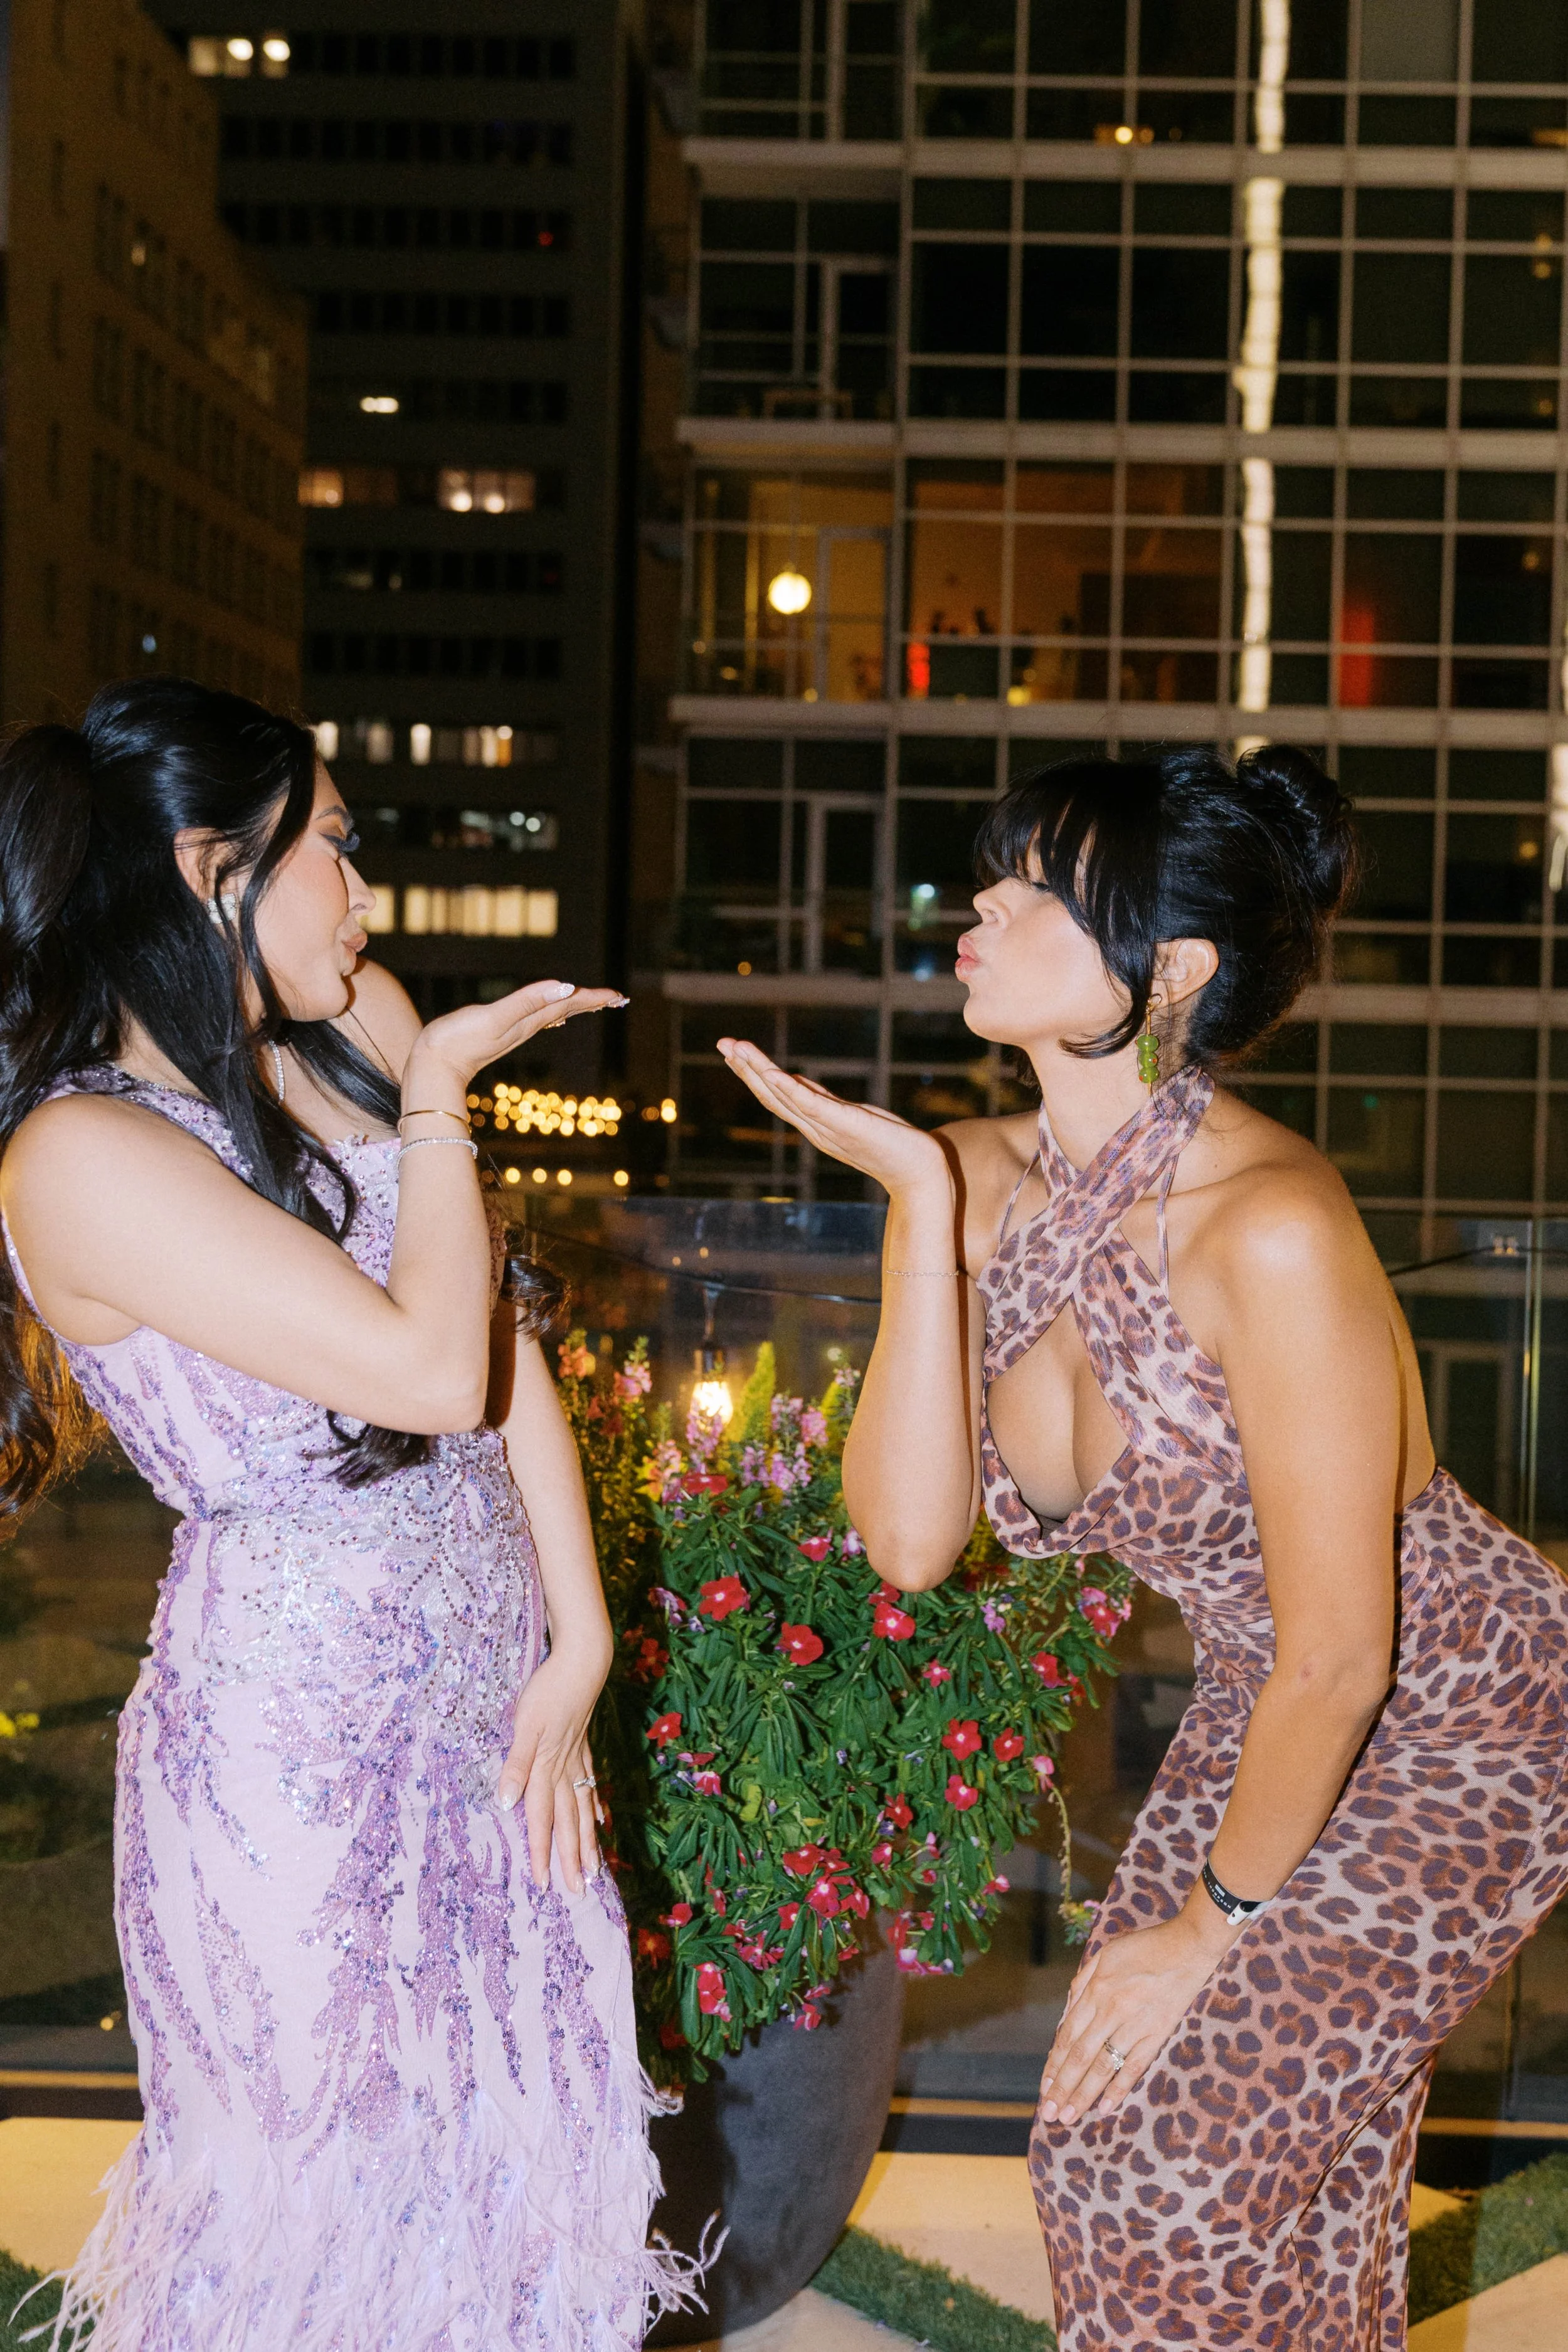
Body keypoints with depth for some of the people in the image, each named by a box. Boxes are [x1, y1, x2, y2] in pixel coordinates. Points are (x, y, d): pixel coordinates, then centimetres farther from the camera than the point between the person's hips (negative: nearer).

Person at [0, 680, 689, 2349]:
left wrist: (576, 1642, -2)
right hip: (303, 1751, -7)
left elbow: (501, 1324, 3)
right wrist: (439, 1101, -12)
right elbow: (430, 1368, -25)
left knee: (512, 2127, 19)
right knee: (345, 2181, 11)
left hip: (492, 1697, 7)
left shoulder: (353, 1029, 2)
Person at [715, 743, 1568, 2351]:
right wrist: (922, 1211, -24)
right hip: (1269, 1708, 7)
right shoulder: (985, 1182, -11)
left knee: (1198, 2164, -3)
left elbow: (1341, 1655, -25)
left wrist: (1213, 1924, -11)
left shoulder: (1269, 1227, -33)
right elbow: (911, 1538, -18)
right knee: (1109, 2135, 13)